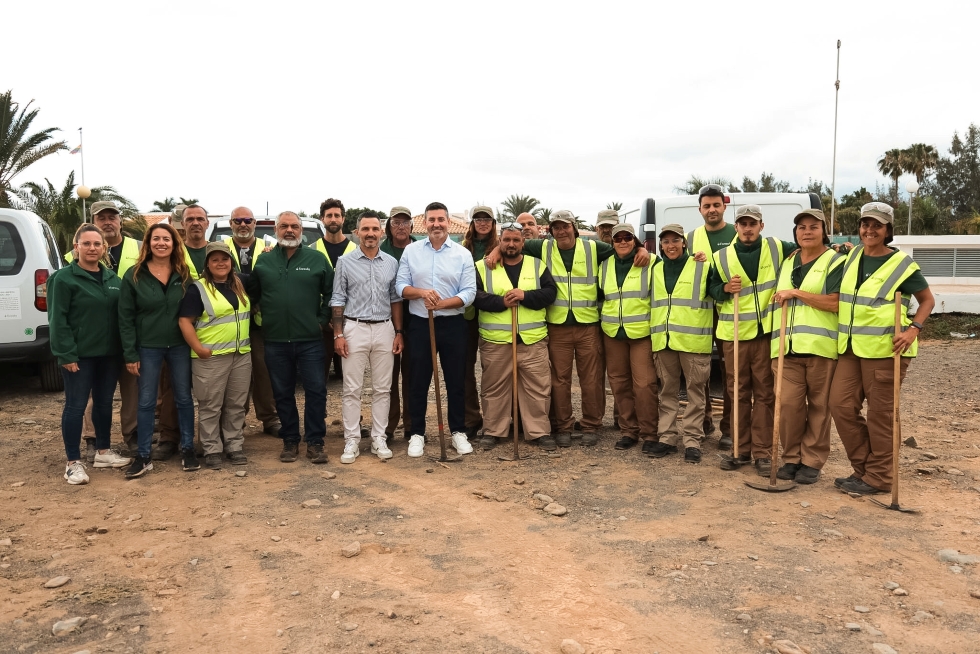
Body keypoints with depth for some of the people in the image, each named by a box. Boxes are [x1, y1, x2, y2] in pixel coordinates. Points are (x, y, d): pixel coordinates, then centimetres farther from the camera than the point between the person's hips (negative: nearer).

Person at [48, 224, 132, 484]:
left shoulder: (112, 278, 10)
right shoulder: (64, 278, -8)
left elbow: (121, 314, 14)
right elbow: (57, 320, -12)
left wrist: (124, 348, 8)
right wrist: (66, 354, -17)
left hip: (109, 353, 6)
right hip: (79, 355, -6)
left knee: (104, 403, 15)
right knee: (76, 406, 1)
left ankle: (103, 452, 29)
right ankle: (73, 463, 9)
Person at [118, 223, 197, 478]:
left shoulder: (184, 275, 2)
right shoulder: (134, 276, -4)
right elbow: (125, 317, -4)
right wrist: (130, 354, -7)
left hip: (180, 345, 2)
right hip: (148, 347, -1)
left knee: (184, 398, 9)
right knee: (146, 402, 5)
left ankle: (187, 450, 20)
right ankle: (143, 456, 13)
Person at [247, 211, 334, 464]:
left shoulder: (317, 259, 2)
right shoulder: (263, 260, 7)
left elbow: (330, 293, 4)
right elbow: (252, 294, 12)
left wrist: (322, 320, -1)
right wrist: (263, 318, 2)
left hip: (310, 340, -2)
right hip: (275, 341, 2)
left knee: (316, 391, -1)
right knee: (283, 394, 10)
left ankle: (315, 442, 11)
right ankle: (290, 441, 22)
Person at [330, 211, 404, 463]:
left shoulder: (391, 263, 6)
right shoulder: (345, 262, -1)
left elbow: (395, 299, 10)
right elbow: (338, 300, 0)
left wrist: (398, 332, 5)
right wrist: (338, 334, -6)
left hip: (384, 329, 3)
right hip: (355, 328, -2)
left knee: (382, 388, 7)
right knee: (352, 389, 2)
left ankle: (379, 438, 16)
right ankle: (352, 440, 10)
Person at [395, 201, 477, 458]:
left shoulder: (463, 254, 0)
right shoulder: (411, 251, 4)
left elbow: (469, 293, -7)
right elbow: (400, 286, 0)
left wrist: (442, 303, -20)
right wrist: (421, 292, -19)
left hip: (453, 325, 0)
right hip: (420, 324, 1)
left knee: (456, 381, 7)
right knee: (418, 382, 6)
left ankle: (458, 432, 20)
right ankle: (417, 433, 17)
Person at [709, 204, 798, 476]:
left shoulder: (777, 249, 3)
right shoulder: (722, 256, 5)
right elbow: (712, 290, 10)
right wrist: (725, 288, -10)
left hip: (767, 332, -1)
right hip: (734, 334, 1)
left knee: (765, 393, 2)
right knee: (738, 393, 8)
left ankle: (762, 452, 9)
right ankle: (741, 449, 18)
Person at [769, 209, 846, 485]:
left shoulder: (835, 262, 1)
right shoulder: (787, 263, 18)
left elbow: (835, 302, -12)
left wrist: (796, 293, -12)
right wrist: (777, 341, 20)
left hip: (820, 346, -4)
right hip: (787, 347, 4)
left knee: (818, 406, 3)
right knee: (788, 403, -3)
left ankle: (812, 461, 13)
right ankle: (791, 458, 11)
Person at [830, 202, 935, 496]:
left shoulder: (902, 264, -6)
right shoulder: (853, 256, 10)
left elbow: (927, 300, 0)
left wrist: (913, 330, -13)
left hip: (885, 349, -6)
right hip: (851, 347, 6)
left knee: (880, 413, 1)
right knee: (841, 405, 4)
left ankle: (878, 477, 14)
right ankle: (863, 467, 19)